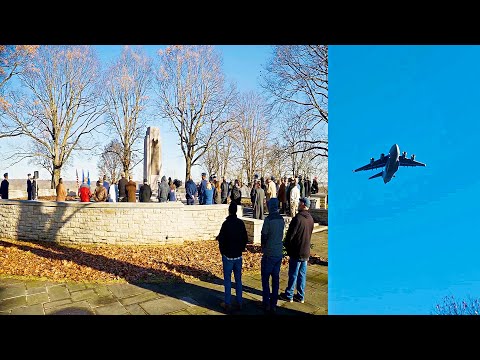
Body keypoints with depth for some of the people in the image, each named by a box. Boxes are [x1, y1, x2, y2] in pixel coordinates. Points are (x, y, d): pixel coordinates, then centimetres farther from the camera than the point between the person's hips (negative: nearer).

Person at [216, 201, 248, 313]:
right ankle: (239, 303, 20)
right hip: (238, 256, 4)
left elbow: (221, 239, -11)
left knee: (227, 281, 6)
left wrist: (222, 252, 6)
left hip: (228, 256, -4)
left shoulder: (226, 223, -16)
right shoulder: (241, 223, -4)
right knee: (238, 280, 13)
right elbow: (245, 238, 2)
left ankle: (228, 304, 12)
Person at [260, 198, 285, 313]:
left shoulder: (269, 219, -17)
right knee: (276, 279, 13)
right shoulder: (281, 219, 1)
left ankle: (266, 304, 14)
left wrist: (263, 248, 6)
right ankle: (273, 304, 21)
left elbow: (264, 236, -11)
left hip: (269, 254, -6)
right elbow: (281, 235, 8)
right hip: (279, 253, 6)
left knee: (265, 279, 9)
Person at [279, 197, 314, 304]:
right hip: (306, 252, 7)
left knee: (293, 275, 5)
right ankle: (300, 296, 23)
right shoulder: (311, 219, 4)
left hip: (296, 252, -7)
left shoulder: (298, 218, -20)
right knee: (302, 275, 14)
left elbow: (290, 236, -15)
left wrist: (287, 247, 1)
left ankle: (289, 295, 17)